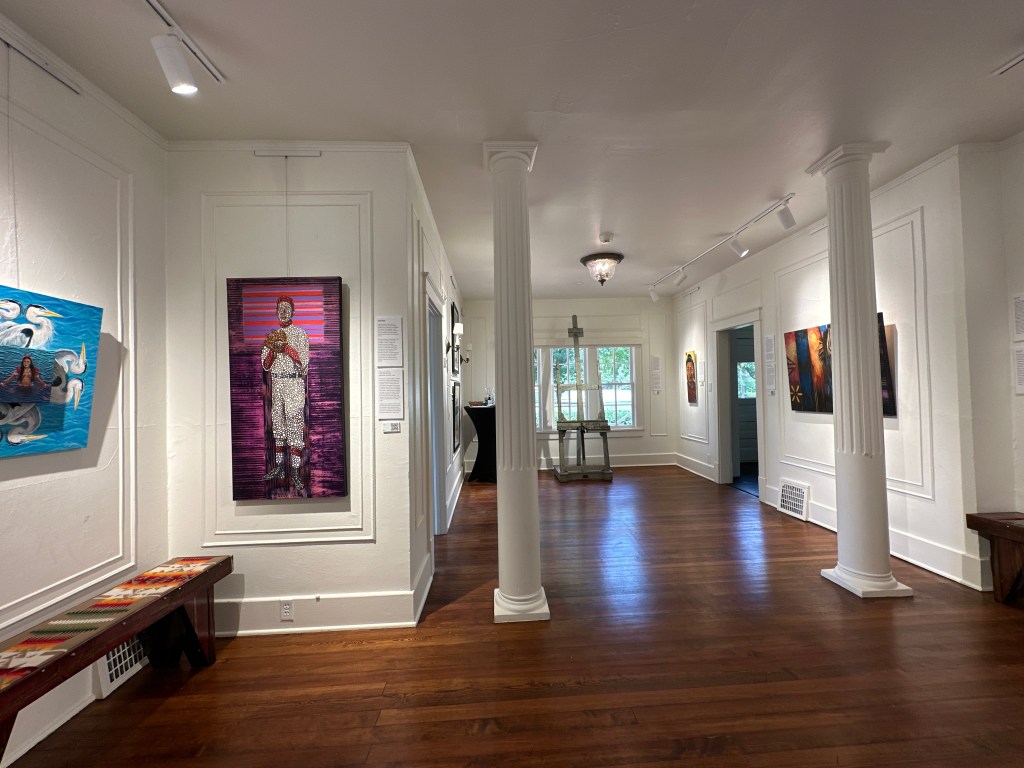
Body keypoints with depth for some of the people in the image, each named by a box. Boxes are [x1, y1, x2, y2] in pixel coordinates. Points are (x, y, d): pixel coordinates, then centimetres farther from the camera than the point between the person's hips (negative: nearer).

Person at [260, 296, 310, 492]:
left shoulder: (300, 334, 0)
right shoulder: (273, 335, 14)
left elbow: (303, 363, -10)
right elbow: (266, 365, 10)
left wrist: (285, 346, -17)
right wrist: (272, 349, -8)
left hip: (294, 383, -6)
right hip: (276, 383, 6)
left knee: (295, 426, -8)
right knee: (277, 425, 10)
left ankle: (295, 473, -6)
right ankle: (279, 467, 20)